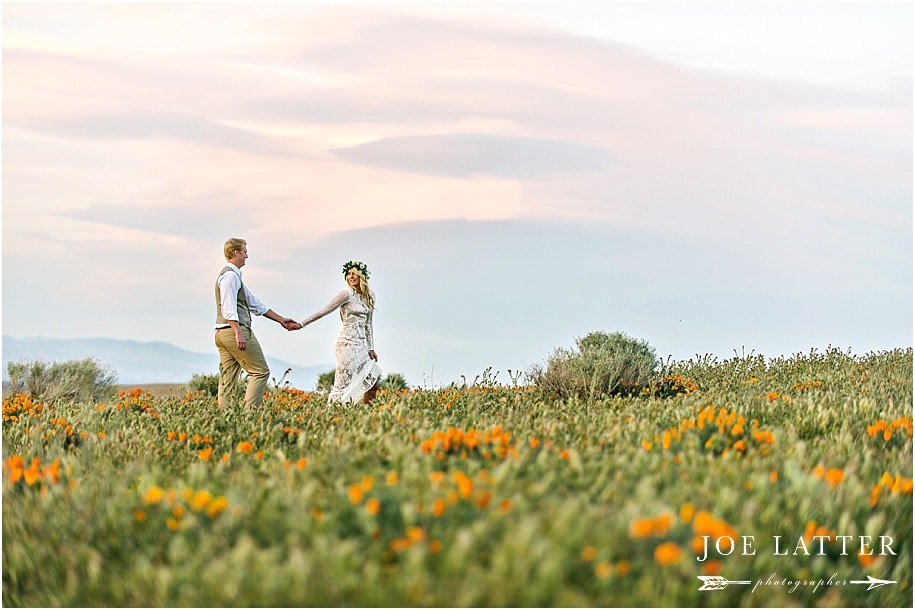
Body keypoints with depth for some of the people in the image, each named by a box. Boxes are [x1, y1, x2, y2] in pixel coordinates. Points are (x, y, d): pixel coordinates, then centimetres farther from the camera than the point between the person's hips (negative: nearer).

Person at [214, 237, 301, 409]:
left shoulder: (235, 276, 23)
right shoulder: (230, 275, -9)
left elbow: (255, 304, 25)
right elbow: (228, 308, -19)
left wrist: (281, 320, 25)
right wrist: (239, 334, -26)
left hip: (222, 333, 10)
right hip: (234, 330, -10)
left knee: (227, 381, 5)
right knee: (260, 371, -6)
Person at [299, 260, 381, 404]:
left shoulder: (369, 296, 12)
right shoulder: (347, 294, -9)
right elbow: (325, 311, -11)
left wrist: (371, 348, 15)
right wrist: (302, 324, -18)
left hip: (361, 345, 7)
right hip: (348, 343, -7)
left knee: (372, 380, 7)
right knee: (343, 385, -11)